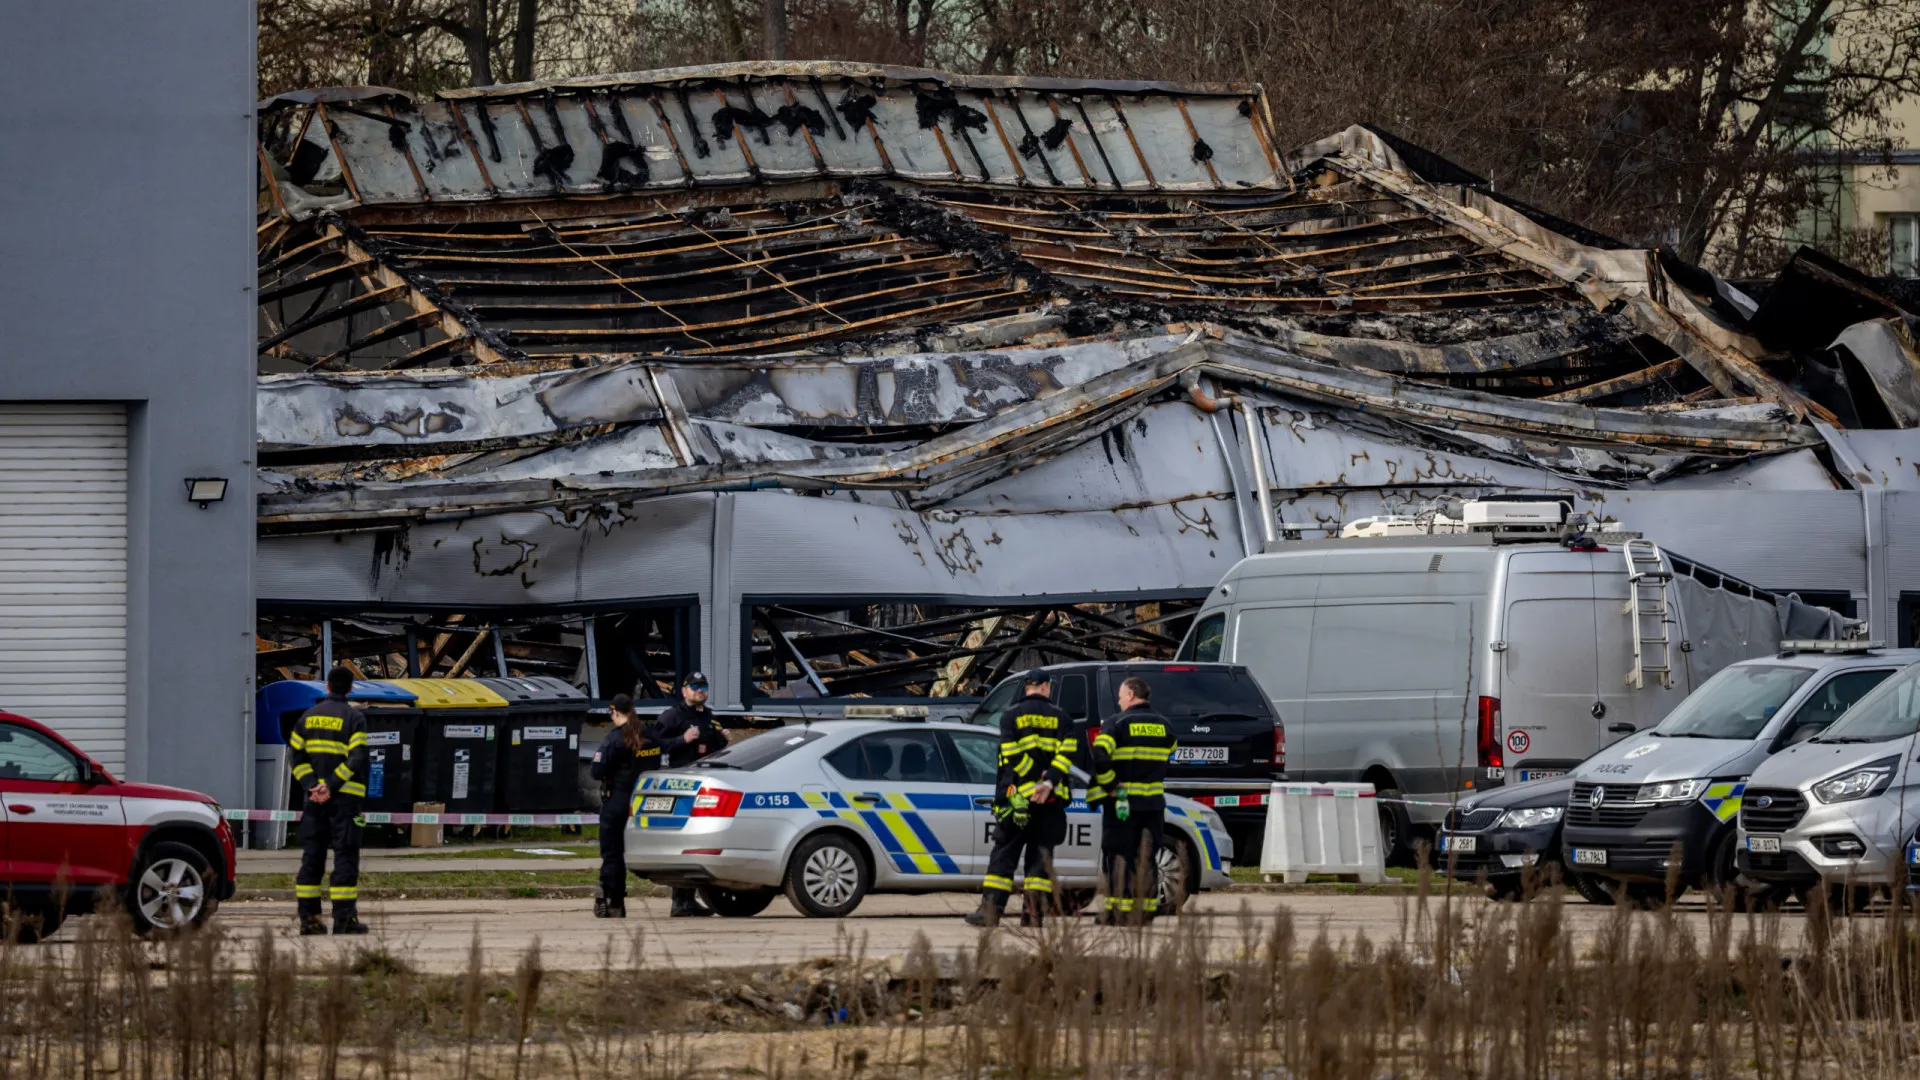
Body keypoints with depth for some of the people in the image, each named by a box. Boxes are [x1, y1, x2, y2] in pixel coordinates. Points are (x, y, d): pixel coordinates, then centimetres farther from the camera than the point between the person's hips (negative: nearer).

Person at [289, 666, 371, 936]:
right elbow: (356, 758, -16)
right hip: (345, 797, -4)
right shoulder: (354, 718, -4)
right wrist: (331, 786, -16)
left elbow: (295, 754, 5)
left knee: (312, 856, 8)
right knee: (346, 856, -3)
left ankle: (308, 916, 6)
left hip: (315, 796, 4)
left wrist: (312, 785, -4)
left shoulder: (309, 716, 11)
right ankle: (344, 918, -8)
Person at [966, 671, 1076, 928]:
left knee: (1004, 853, 1)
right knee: (1040, 856, 6)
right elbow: (1067, 753, -5)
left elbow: (1012, 753, -9)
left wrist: (1039, 780, -9)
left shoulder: (1011, 716, 3)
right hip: (1051, 800, 2)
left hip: (1018, 797, -2)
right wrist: (1048, 783, -14)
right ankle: (1034, 914, 1)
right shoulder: (1060, 718, 9)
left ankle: (990, 910, -5)